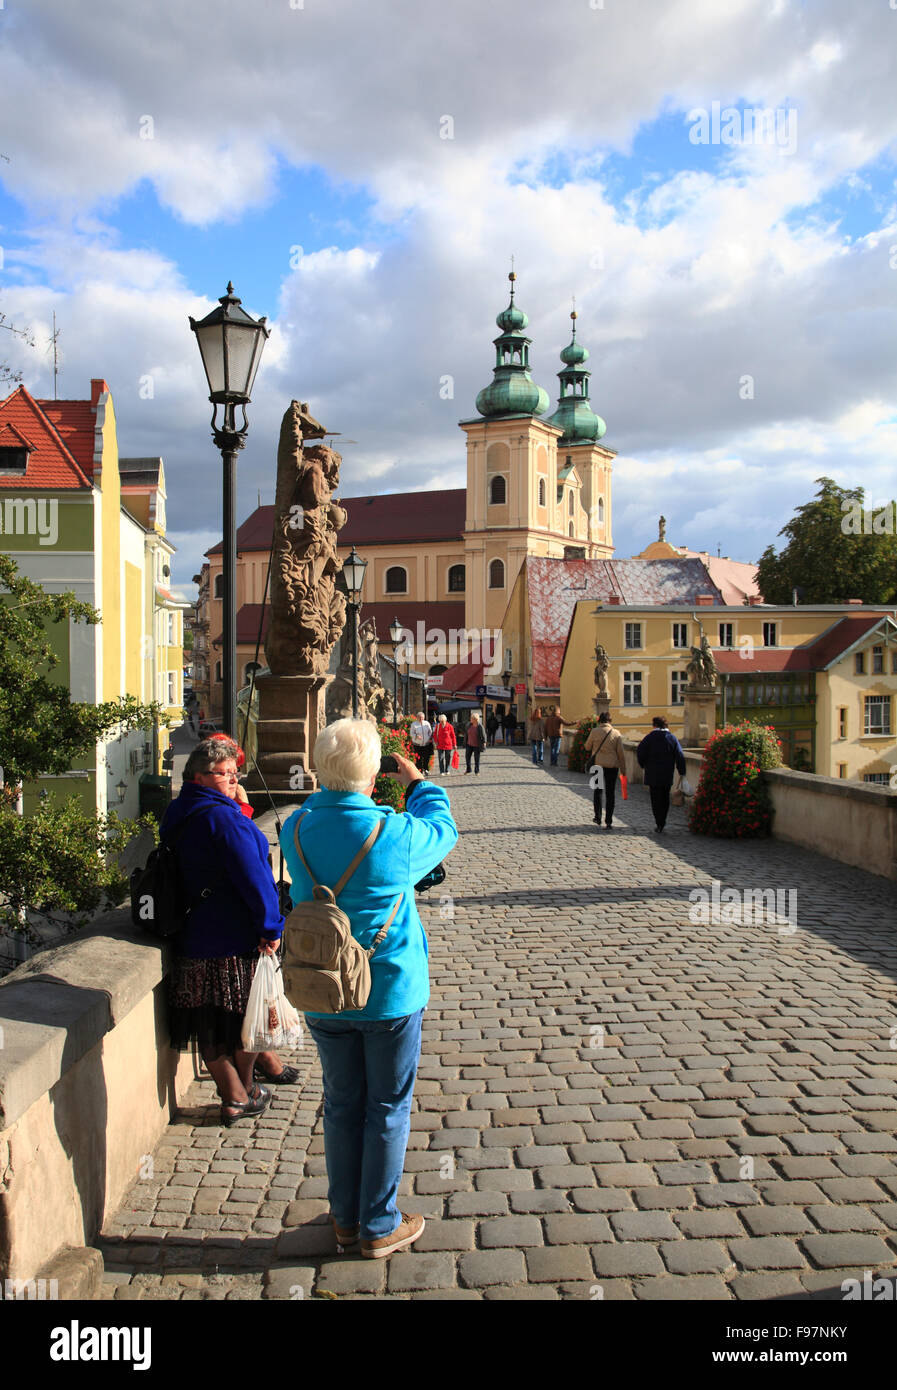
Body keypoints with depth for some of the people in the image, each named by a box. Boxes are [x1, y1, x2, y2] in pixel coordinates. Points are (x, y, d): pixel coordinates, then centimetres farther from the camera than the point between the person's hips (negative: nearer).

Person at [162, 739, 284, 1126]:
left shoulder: (177, 815, 8)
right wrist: (271, 927, -15)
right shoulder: (224, 818, -21)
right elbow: (254, 878, -23)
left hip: (192, 939, 8)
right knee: (247, 1018, 11)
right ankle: (245, 1092, 28)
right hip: (235, 941, -8)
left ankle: (232, 1098, 24)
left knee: (210, 1025, 13)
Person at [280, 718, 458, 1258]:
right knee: (388, 1110, 12)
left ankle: (346, 1218, 32)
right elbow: (443, 828, 2)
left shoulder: (296, 829, -11)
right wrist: (417, 783, 16)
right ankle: (379, 1227, 24)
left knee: (342, 1105, 18)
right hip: (391, 992, -4)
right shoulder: (396, 834, -20)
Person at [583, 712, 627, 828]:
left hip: (597, 765, 0)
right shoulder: (616, 733, -3)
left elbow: (587, 747, 5)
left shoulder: (595, 731, -7)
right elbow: (621, 753, -1)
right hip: (612, 766, 0)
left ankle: (598, 818, 17)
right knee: (610, 793, 7)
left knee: (597, 791, 16)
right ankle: (608, 821, 6)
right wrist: (623, 769, 5)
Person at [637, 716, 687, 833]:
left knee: (656, 798, 1)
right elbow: (680, 756, 0)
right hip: (667, 775, 3)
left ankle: (659, 824, -4)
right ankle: (662, 822, 19)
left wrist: (643, 764, 8)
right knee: (665, 798, 14)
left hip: (653, 774, -3)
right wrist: (682, 772, 3)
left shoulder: (650, 737, -5)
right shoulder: (672, 738, 4)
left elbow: (639, 751, -9)